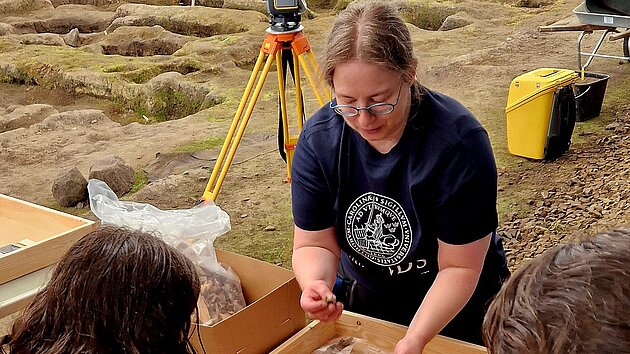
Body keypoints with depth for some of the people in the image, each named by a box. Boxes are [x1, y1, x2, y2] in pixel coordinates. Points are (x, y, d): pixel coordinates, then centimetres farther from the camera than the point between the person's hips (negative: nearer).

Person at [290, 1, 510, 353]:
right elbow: (314, 244, -14)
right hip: (363, 299, 3)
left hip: (456, 306, -3)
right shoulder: (318, 139, -20)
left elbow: (460, 267, -25)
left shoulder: (460, 142, -30)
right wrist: (316, 284, -34)